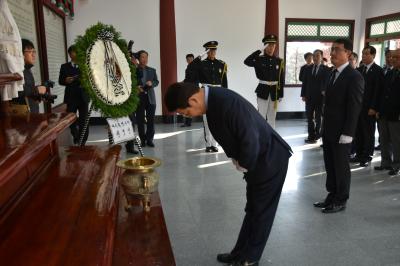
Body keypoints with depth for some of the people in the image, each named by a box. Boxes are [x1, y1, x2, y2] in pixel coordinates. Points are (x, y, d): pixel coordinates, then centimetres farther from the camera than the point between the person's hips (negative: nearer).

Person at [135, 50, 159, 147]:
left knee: (151, 119, 0)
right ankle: (143, 139, 9)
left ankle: (149, 139, 8)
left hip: (150, 97, 3)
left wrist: (151, 83, -10)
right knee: (140, 120, 0)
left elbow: (156, 82, 11)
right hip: (139, 97, -2)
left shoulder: (152, 70, 15)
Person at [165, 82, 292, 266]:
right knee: (253, 210, 19)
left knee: (261, 212, 9)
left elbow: (250, 141, -30)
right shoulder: (213, 100, -2)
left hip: (270, 160, -8)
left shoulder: (228, 103, -31)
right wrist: (238, 161, 0)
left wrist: (243, 166, -14)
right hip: (258, 161, 9)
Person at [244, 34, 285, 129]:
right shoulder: (260, 59, -3)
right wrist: (260, 50, -24)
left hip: (274, 91, 3)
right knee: (261, 115, 0)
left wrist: (281, 94, 2)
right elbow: (247, 62, -23)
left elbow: (282, 78, 5)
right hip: (263, 90, -3)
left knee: (272, 116, 11)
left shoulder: (279, 61, 4)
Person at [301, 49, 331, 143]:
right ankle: (311, 136, 16)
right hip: (309, 97, 3)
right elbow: (304, 82, 7)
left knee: (318, 118, 8)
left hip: (320, 97, -3)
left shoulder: (326, 69, -2)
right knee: (310, 118, 7)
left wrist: (324, 91, -26)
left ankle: (317, 135, 19)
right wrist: (303, 95, 1)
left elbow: (327, 82, -9)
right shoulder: (308, 69, 8)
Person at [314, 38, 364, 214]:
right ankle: (332, 196, 28)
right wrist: (324, 126, 10)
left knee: (341, 167, 6)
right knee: (330, 166, 15)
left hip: (341, 132, -7)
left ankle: (341, 201, 20)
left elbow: (354, 107, -16)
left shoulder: (354, 77, -13)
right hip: (328, 130, 7)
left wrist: (347, 133, -19)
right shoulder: (333, 74, 11)